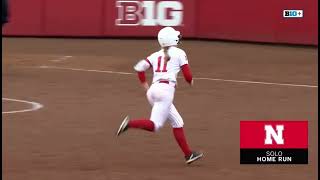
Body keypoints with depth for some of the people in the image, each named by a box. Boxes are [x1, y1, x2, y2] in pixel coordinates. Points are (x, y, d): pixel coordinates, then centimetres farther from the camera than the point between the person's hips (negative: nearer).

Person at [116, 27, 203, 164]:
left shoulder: (156, 55, 18)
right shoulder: (179, 53, 5)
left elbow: (139, 67, 8)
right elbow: (187, 75, 2)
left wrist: (144, 84, 21)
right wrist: (191, 81, 24)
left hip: (153, 91, 7)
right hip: (166, 90, -7)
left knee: (177, 122, 14)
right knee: (155, 125, -11)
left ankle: (188, 154, 14)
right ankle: (130, 123, -29)